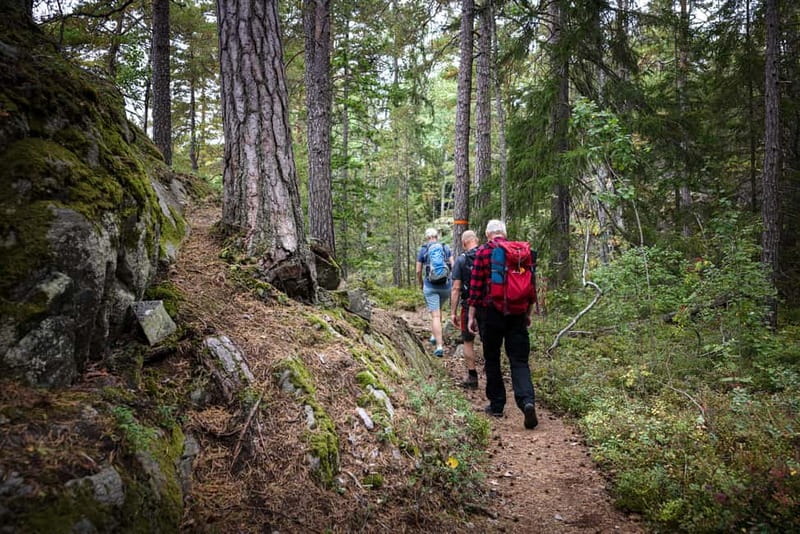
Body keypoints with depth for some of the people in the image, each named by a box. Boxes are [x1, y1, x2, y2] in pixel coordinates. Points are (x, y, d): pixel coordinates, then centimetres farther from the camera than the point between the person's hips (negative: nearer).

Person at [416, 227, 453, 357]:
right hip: (446, 285, 2)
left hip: (430, 286, -2)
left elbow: (418, 270, 3)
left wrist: (420, 284, 19)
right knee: (439, 310, 27)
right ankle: (434, 335, 35)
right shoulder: (446, 248, 5)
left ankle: (439, 346, -11)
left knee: (435, 315, -4)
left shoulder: (423, 250, 2)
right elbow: (453, 266, -1)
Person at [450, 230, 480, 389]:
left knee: (468, 342, 12)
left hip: (469, 306, -2)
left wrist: (453, 312, -5)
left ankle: (472, 377, 13)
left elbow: (456, 289, -9)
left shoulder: (461, 260, -6)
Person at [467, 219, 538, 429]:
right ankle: (527, 401, -19)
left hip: (491, 312, -2)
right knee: (519, 360, 2)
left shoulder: (482, 252, -4)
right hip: (517, 313, 2)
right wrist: (528, 313, 18)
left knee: (492, 359, 13)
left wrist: (471, 316, 1)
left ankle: (496, 404, 20)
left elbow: (476, 286, -6)